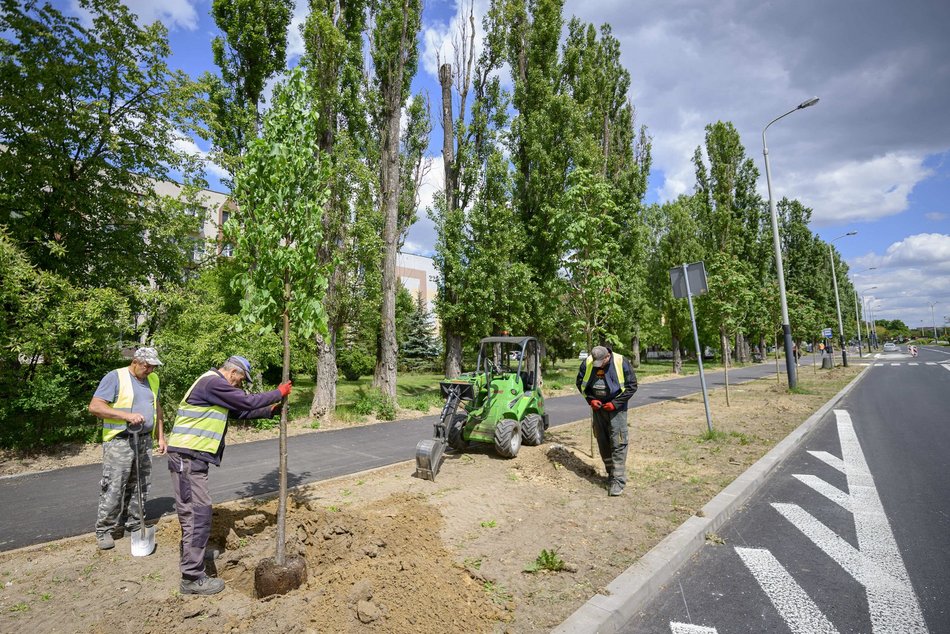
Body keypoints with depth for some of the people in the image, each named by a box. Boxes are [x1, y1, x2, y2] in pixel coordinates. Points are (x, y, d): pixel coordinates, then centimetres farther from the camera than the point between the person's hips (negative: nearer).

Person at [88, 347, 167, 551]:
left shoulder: (152, 379, 12)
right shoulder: (115, 377, -8)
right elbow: (94, 406, -15)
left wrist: (160, 436, 16)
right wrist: (126, 415, -25)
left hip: (144, 441, 6)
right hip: (119, 442, -6)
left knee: (139, 487, 10)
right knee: (113, 488, -2)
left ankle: (134, 525, 23)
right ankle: (105, 530, 13)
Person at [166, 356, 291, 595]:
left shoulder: (215, 385, 18)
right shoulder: (213, 382, -15)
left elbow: (241, 411, 23)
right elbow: (248, 401, -16)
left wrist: (269, 410, 18)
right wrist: (278, 393, -5)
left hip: (190, 456, 11)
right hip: (187, 457, -11)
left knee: (192, 512, 21)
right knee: (198, 513, -7)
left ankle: (191, 559, 37)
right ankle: (193, 578, 0)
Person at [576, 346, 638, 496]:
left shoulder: (621, 363, -18)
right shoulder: (587, 363, -9)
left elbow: (631, 385, -10)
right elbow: (580, 383, 5)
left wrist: (615, 403, -16)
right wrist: (591, 399, -8)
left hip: (616, 409, -4)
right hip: (598, 408, 4)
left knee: (618, 444, -7)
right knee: (602, 443, 11)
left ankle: (618, 480, 0)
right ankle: (610, 474, 28)